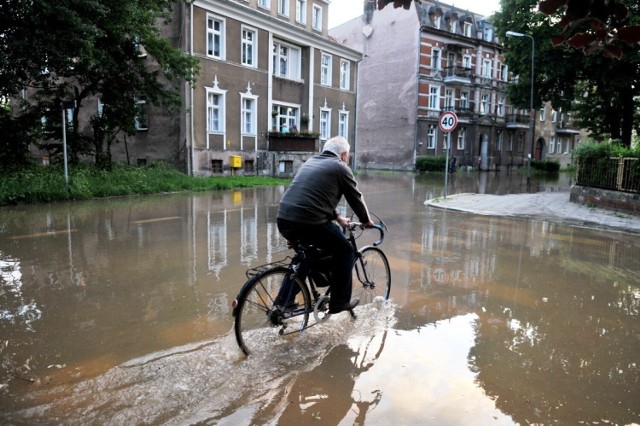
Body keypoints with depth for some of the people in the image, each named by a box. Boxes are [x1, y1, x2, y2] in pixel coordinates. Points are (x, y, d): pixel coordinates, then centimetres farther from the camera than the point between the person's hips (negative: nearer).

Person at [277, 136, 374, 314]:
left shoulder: (311, 162, 26)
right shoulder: (340, 168, 4)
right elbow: (355, 198, 11)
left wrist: (337, 217, 37)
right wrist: (366, 221, 27)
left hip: (284, 220, 8)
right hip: (309, 222, -7)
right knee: (345, 252, 13)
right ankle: (340, 301, 18)